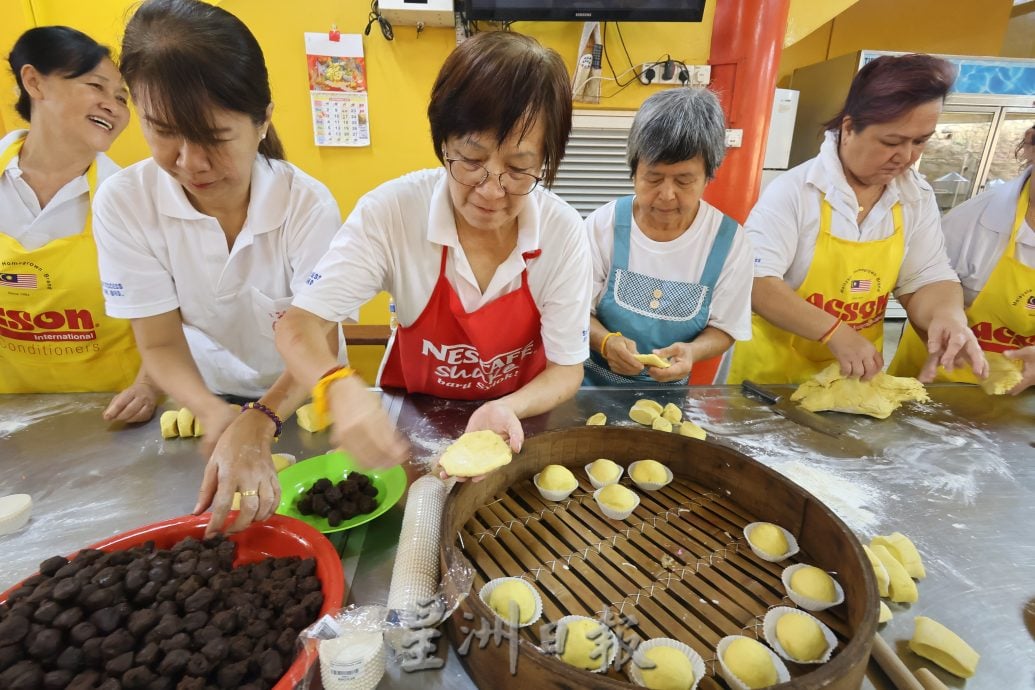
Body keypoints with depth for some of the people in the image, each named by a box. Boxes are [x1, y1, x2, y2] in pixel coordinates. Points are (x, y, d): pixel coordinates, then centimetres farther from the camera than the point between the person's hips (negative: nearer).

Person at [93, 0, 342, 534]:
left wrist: (257, 424, -39)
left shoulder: (309, 205, -21)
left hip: (303, 400, -1)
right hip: (206, 400, 2)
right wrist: (214, 414, -30)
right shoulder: (122, 203, -15)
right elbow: (160, 343, -12)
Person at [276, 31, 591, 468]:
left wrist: (509, 408, -32)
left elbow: (567, 370, -11)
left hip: (517, 422, 0)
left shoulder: (564, 233, -19)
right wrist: (340, 388, -39)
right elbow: (298, 325, -18)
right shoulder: (392, 211, -21)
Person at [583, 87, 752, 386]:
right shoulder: (603, 225, -9)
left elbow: (723, 328, 1)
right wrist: (606, 341, -24)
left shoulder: (730, 240, -7)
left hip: (668, 391, 1)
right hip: (595, 382, 0)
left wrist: (692, 351, -21)